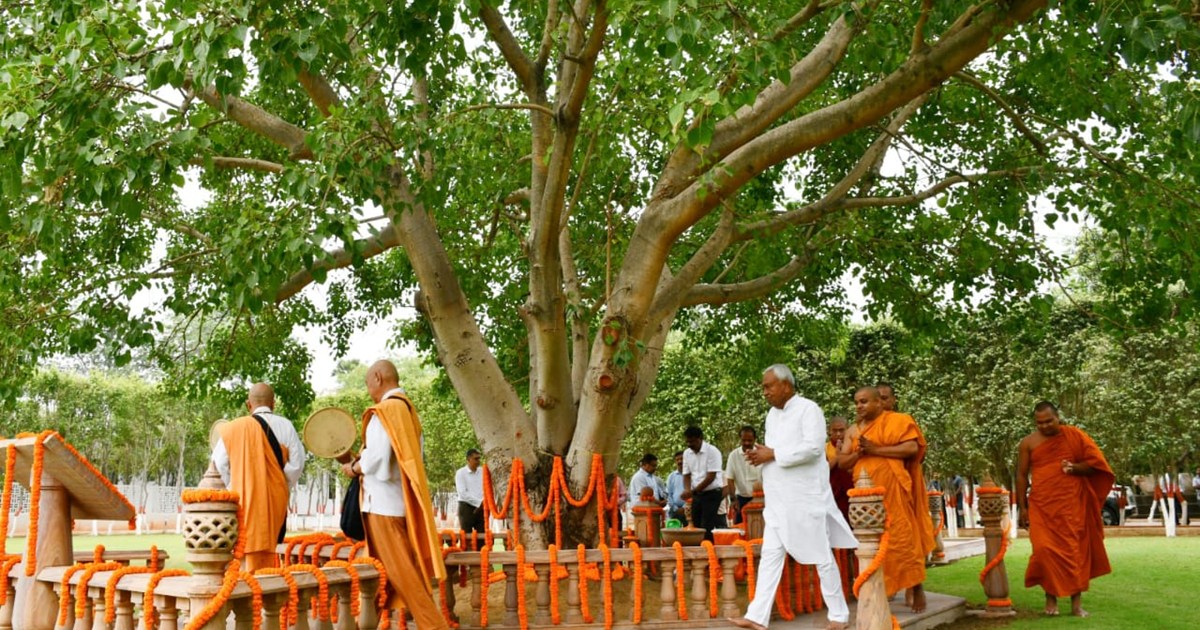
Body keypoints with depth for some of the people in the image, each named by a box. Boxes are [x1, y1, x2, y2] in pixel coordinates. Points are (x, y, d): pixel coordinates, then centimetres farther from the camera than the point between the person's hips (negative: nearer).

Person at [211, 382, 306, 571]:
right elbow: (297, 462, -7)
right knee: (268, 548, 12)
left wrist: (235, 487, 13)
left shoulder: (233, 428, -3)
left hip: (243, 497, 0)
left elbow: (220, 463, 1)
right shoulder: (285, 425, -5)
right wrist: (284, 487, 6)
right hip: (275, 497, 1)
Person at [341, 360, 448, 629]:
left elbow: (377, 458, -22)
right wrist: (360, 459, 14)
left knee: (399, 569, -6)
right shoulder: (406, 408, 12)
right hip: (399, 500, 9)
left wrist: (354, 468, -4)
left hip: (384, 502, -9)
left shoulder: (385, 410, -15)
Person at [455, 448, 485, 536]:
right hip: (466, 507, -4)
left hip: (481, 508, 4)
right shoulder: (461, 473, -3)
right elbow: (462, 493, -11)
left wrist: (483, 503, -11)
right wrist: (479, 502, -14)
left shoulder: (483, 472, 9)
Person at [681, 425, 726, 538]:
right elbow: (687, 475, 9)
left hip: (712, 493, -6)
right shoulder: (687, 453, 7)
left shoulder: (712, 451, -13)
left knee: (707, 528, -10)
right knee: (696, 526, 4)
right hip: (697, 495, 6)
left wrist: (693, 491, -16)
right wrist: (687, 490, -11)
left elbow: (711, 477, -17)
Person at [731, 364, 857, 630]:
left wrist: (773, 455, -18)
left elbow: (813, 448, -22)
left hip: (805, 497, -7)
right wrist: (759, 455, -3)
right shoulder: (772, 414, 13)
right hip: (778, 499, 7)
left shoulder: (808, 409, -11)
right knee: (770, 555, 3)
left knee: (821, 556, 2)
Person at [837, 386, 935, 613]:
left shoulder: (897, 421, -1)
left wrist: (876, 450, -15)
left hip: (893, 491, -5)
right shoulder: (853, 431, 14)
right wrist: (858, 453, -10)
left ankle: (917, 588, 6)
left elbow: (913, 448, -13)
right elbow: (841, 462, 11)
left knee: (902, 537, -5)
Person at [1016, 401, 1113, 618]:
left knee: (1075, 550, 2)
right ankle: (1051, 597, 5)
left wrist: (1075, 467, -17)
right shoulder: (1028, 443, 3)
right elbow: (1021, 476, 7)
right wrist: (1022, 508, 3)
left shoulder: (1074, 436, 3)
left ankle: (1076, 602, 9)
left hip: (1072, 504, 0)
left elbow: (1095, 462, 4)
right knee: (1045, 550, -9)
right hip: (1042, 506, 0)